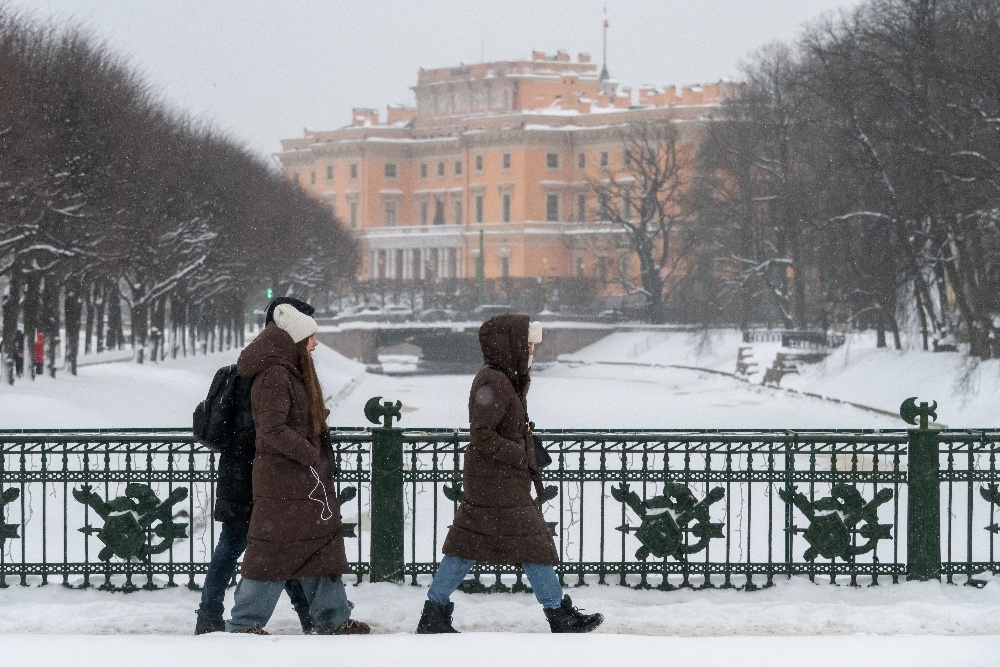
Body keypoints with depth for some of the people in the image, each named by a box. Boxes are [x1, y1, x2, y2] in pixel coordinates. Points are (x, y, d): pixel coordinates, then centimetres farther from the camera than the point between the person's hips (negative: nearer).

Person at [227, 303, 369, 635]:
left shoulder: (292, 373, 15)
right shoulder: (275, 376, -17)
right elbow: (273, 430, -24)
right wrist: (310, 453, -18)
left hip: (304, 480, 10)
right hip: (282, 481, -10)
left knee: (321, 547, 13)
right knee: (274, 551, -5)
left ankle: (333, 619, 19)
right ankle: (244, 623, 3)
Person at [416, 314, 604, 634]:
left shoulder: (505, 379, 14)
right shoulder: (495, 383, -18)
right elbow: (482, 436, -22)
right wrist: (522, 455, -16)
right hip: (499, 484, -10)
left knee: (466, 546, 10)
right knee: (532, 545, -2)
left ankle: (433, 615, 11)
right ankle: (560, 615, 5)